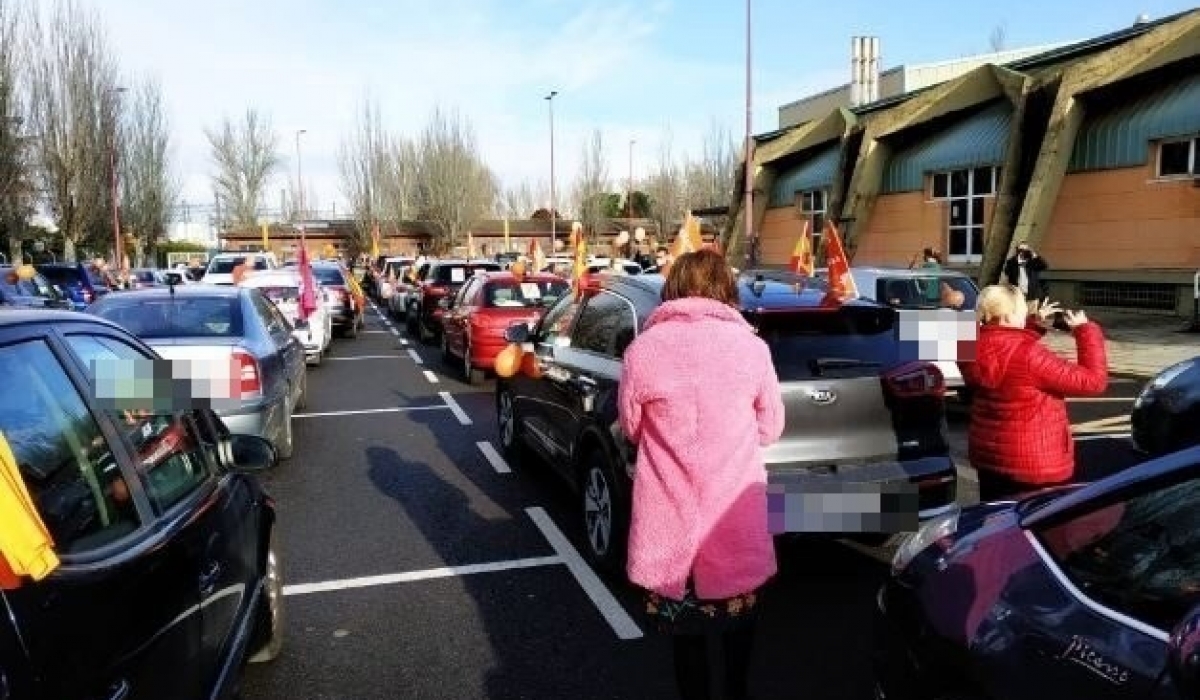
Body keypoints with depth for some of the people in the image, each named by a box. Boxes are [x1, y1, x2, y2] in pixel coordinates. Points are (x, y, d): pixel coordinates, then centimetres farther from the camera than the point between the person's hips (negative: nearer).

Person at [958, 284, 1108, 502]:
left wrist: (1034, 324, 10)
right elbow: (1093, 381, -17)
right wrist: (1084, 329, -9)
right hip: (1037, 465, -7)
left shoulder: (974, 347, -6)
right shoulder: (1028, 355, -26)